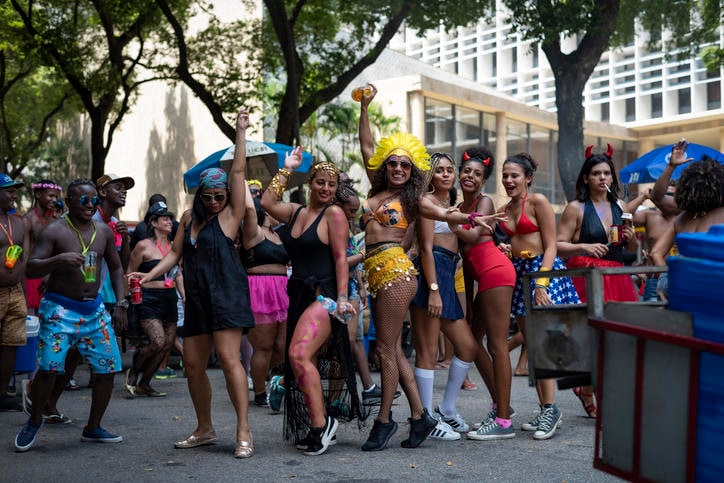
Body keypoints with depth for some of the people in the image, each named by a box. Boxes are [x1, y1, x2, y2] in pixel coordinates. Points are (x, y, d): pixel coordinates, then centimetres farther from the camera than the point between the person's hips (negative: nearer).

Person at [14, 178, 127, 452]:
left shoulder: (103, 232, 8)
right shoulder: (55, 231, -8)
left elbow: (115, 268, 19)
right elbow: (31, 268, -14)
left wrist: (120, 303, 9)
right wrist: (59, 259, -32)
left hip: (94, 310, 5)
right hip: (60, 308, -5)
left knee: (108, 369, 2)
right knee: (49, 368, -15)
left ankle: (93, 428, 18)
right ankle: (34, 421, 12)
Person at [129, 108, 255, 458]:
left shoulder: (230, 215, 1)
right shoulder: (189, 218, 15)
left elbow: (238, 171, -4)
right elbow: (175, 253, 17)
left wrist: (241, 131, -3)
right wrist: (150, 274, 3)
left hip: (227, 294, -6)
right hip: (196, 298, 6)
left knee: (228, 357, -16)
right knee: (193, 364, 7)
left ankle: (244, 432, -13)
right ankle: (204, 429, 21)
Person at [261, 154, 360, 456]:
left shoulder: (334, 214, -5)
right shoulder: (295, 212, 15)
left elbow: (340, 258, -11)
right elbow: (266, 202, 7)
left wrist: (342, 297, -18)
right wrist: (286, 170, 10)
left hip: (323, 295, -8)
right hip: (299, 295, 8)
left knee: (299, 354, -24)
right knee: (309, 364, 12)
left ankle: (321, 423, -19)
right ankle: (317, 429, 22)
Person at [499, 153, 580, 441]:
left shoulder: (538, 201, -5)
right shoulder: (504, 210, 14)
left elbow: (550, 246, -9)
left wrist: (541, 283, -18)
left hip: (543, 269, -7)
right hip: (518, 272, 7)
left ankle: (550, 408, -14)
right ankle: (545, 409, 7)